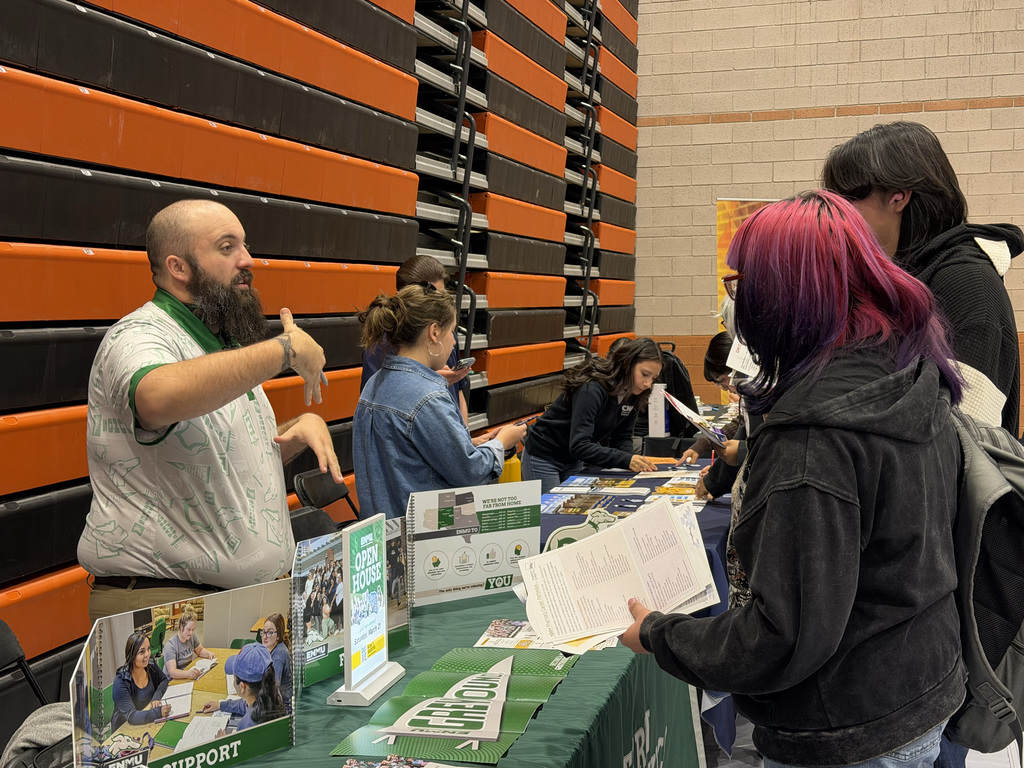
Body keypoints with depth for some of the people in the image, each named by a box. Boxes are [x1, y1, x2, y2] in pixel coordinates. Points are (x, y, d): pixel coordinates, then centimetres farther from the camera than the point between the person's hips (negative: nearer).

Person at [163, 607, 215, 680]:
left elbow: (200, 651, 19)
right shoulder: (170, 645, -20)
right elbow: (172, 672, -30)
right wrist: (188, 673, -47)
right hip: (174, 680, -7)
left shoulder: (192, 636, -1)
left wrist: (209, 653, -3)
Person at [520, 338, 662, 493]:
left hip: (574, 461, 8)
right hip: (543, 458, -8)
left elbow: (622, 438, -1)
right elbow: (579, 446, -37)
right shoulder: (592, 390, -31)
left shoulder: (632, 395, -6)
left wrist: (632, 460, -22)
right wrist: (626, 460, -43)